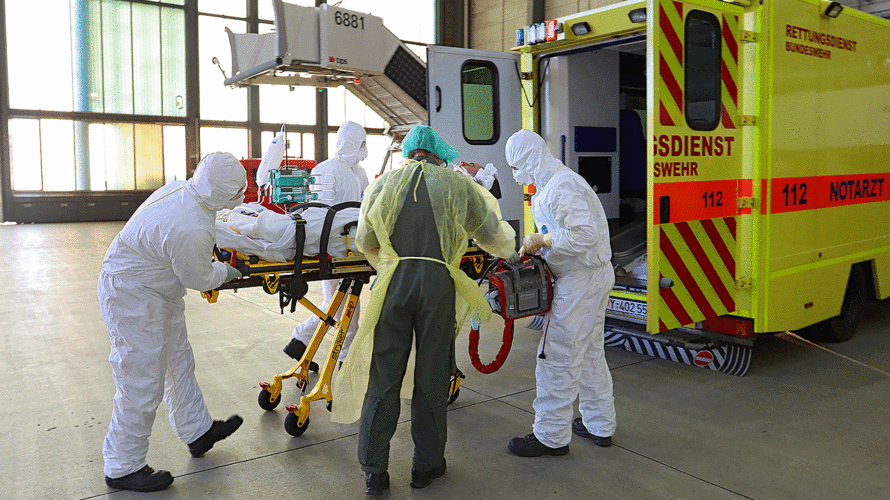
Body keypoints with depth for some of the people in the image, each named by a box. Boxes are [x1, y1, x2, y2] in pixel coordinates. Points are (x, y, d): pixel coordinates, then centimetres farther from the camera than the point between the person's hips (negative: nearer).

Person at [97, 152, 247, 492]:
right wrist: (227, 272, 1)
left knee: (179, 361, 21)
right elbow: (199, 279, -17)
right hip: (133, 298, -11)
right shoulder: (192, 231, -34)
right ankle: (123, 468, 16)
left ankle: (197, 431, 38)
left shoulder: (179, 189, -7)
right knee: (142, 383, -1)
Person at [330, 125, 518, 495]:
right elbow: (492, 235, 16)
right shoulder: (456, 184, 7)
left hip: (393, 284, 1)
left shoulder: (383, 184, 11)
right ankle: (427, 465, 22)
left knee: (384, 376, 7)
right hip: (438, 283, -1)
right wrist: (510, 252, 38)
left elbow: (364, 242, 16)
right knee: (431, 377, 10)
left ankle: (374, 471, 14)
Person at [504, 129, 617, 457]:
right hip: (595, 275, 11)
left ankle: (551, 436, 7)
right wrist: (537, 245, 6)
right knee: (590, 354, 18)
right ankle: (600, 426, 31)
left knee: (558, 359, -3)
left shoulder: (561, 187, -20)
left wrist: (542, 240, -18)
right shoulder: (553, 183, 15)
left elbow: (585, 235, -29)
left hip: (579, 281, -11)